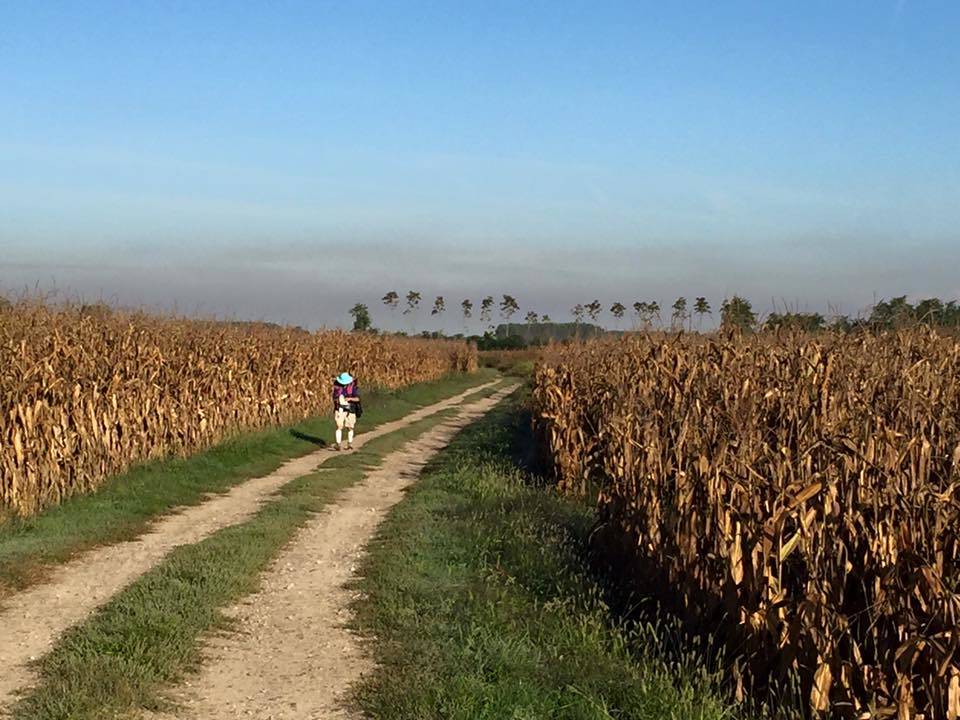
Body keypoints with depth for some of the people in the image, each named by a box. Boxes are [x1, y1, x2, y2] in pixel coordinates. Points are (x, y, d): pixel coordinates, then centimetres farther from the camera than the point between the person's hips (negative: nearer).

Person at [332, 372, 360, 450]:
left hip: (350, 410, -1)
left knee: (350, 428, 7)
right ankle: (339, 445, -14)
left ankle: (350, 444, 24)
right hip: (340, 409, 1)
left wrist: (350, 398, -32)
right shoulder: (337, 387, 1)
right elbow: (334, 398, 12)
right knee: (339, 427, -11)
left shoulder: (353, 387, -7)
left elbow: (357, 399, -14)